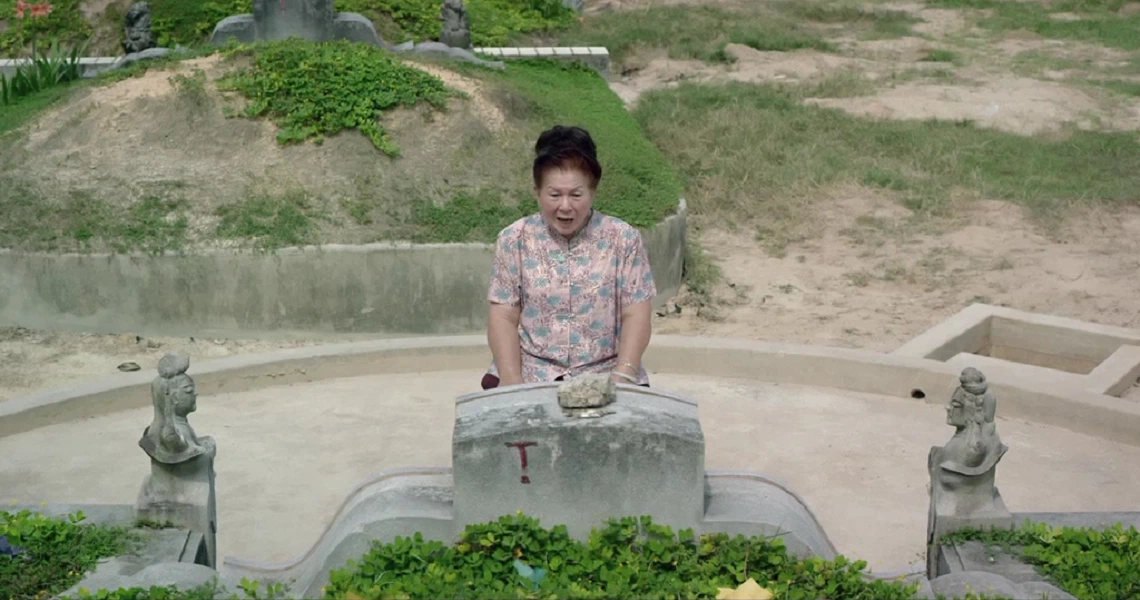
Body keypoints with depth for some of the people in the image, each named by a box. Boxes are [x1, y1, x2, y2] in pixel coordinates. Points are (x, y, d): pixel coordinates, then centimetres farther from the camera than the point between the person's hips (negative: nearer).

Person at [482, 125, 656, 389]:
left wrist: (622, 377, -15)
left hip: (603, 374, 0)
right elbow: (503, 318, 1)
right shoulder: (515, 239, 3)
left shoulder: (623, 239, 1)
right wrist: (512, 383, -13)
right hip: (531, 373, 1)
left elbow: (636, 316, 0)